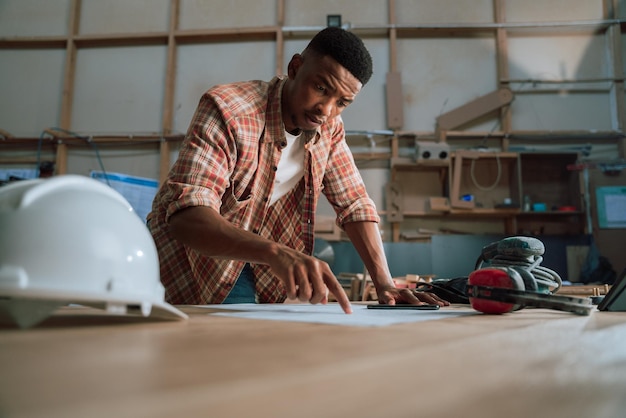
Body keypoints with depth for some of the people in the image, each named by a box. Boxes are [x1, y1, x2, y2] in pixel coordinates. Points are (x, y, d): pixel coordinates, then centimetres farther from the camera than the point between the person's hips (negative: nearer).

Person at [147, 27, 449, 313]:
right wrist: (275, 252, -50)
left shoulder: (330, 128, -5)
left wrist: (385, 284, -13)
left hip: (257, 279, 4)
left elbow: (354, 205, -1)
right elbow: (185, 217, -35)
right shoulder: (228, 110, -25)